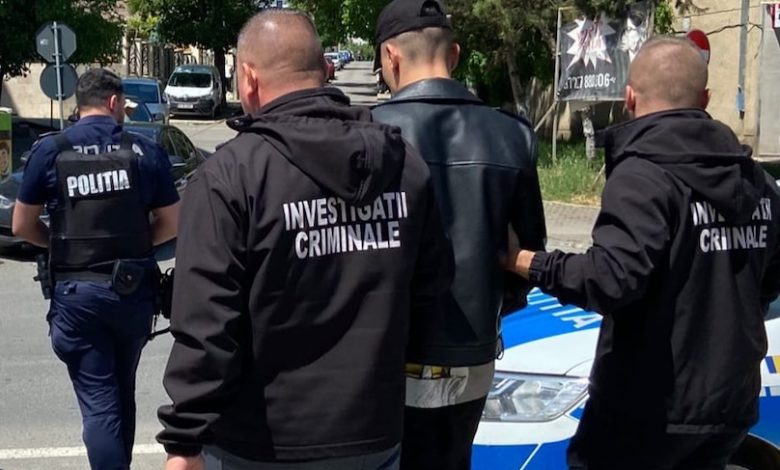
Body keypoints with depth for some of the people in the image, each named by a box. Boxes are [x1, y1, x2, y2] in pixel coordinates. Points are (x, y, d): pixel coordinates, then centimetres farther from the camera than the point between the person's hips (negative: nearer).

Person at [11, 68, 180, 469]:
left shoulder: (49, 151, -3)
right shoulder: (145, 152, -1)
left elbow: (22, 226, 1)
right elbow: (171, 224, 3)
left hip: (77, 293, -2)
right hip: (133, 291, 2)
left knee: (98, 401, 1)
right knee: (123, 392, 21)